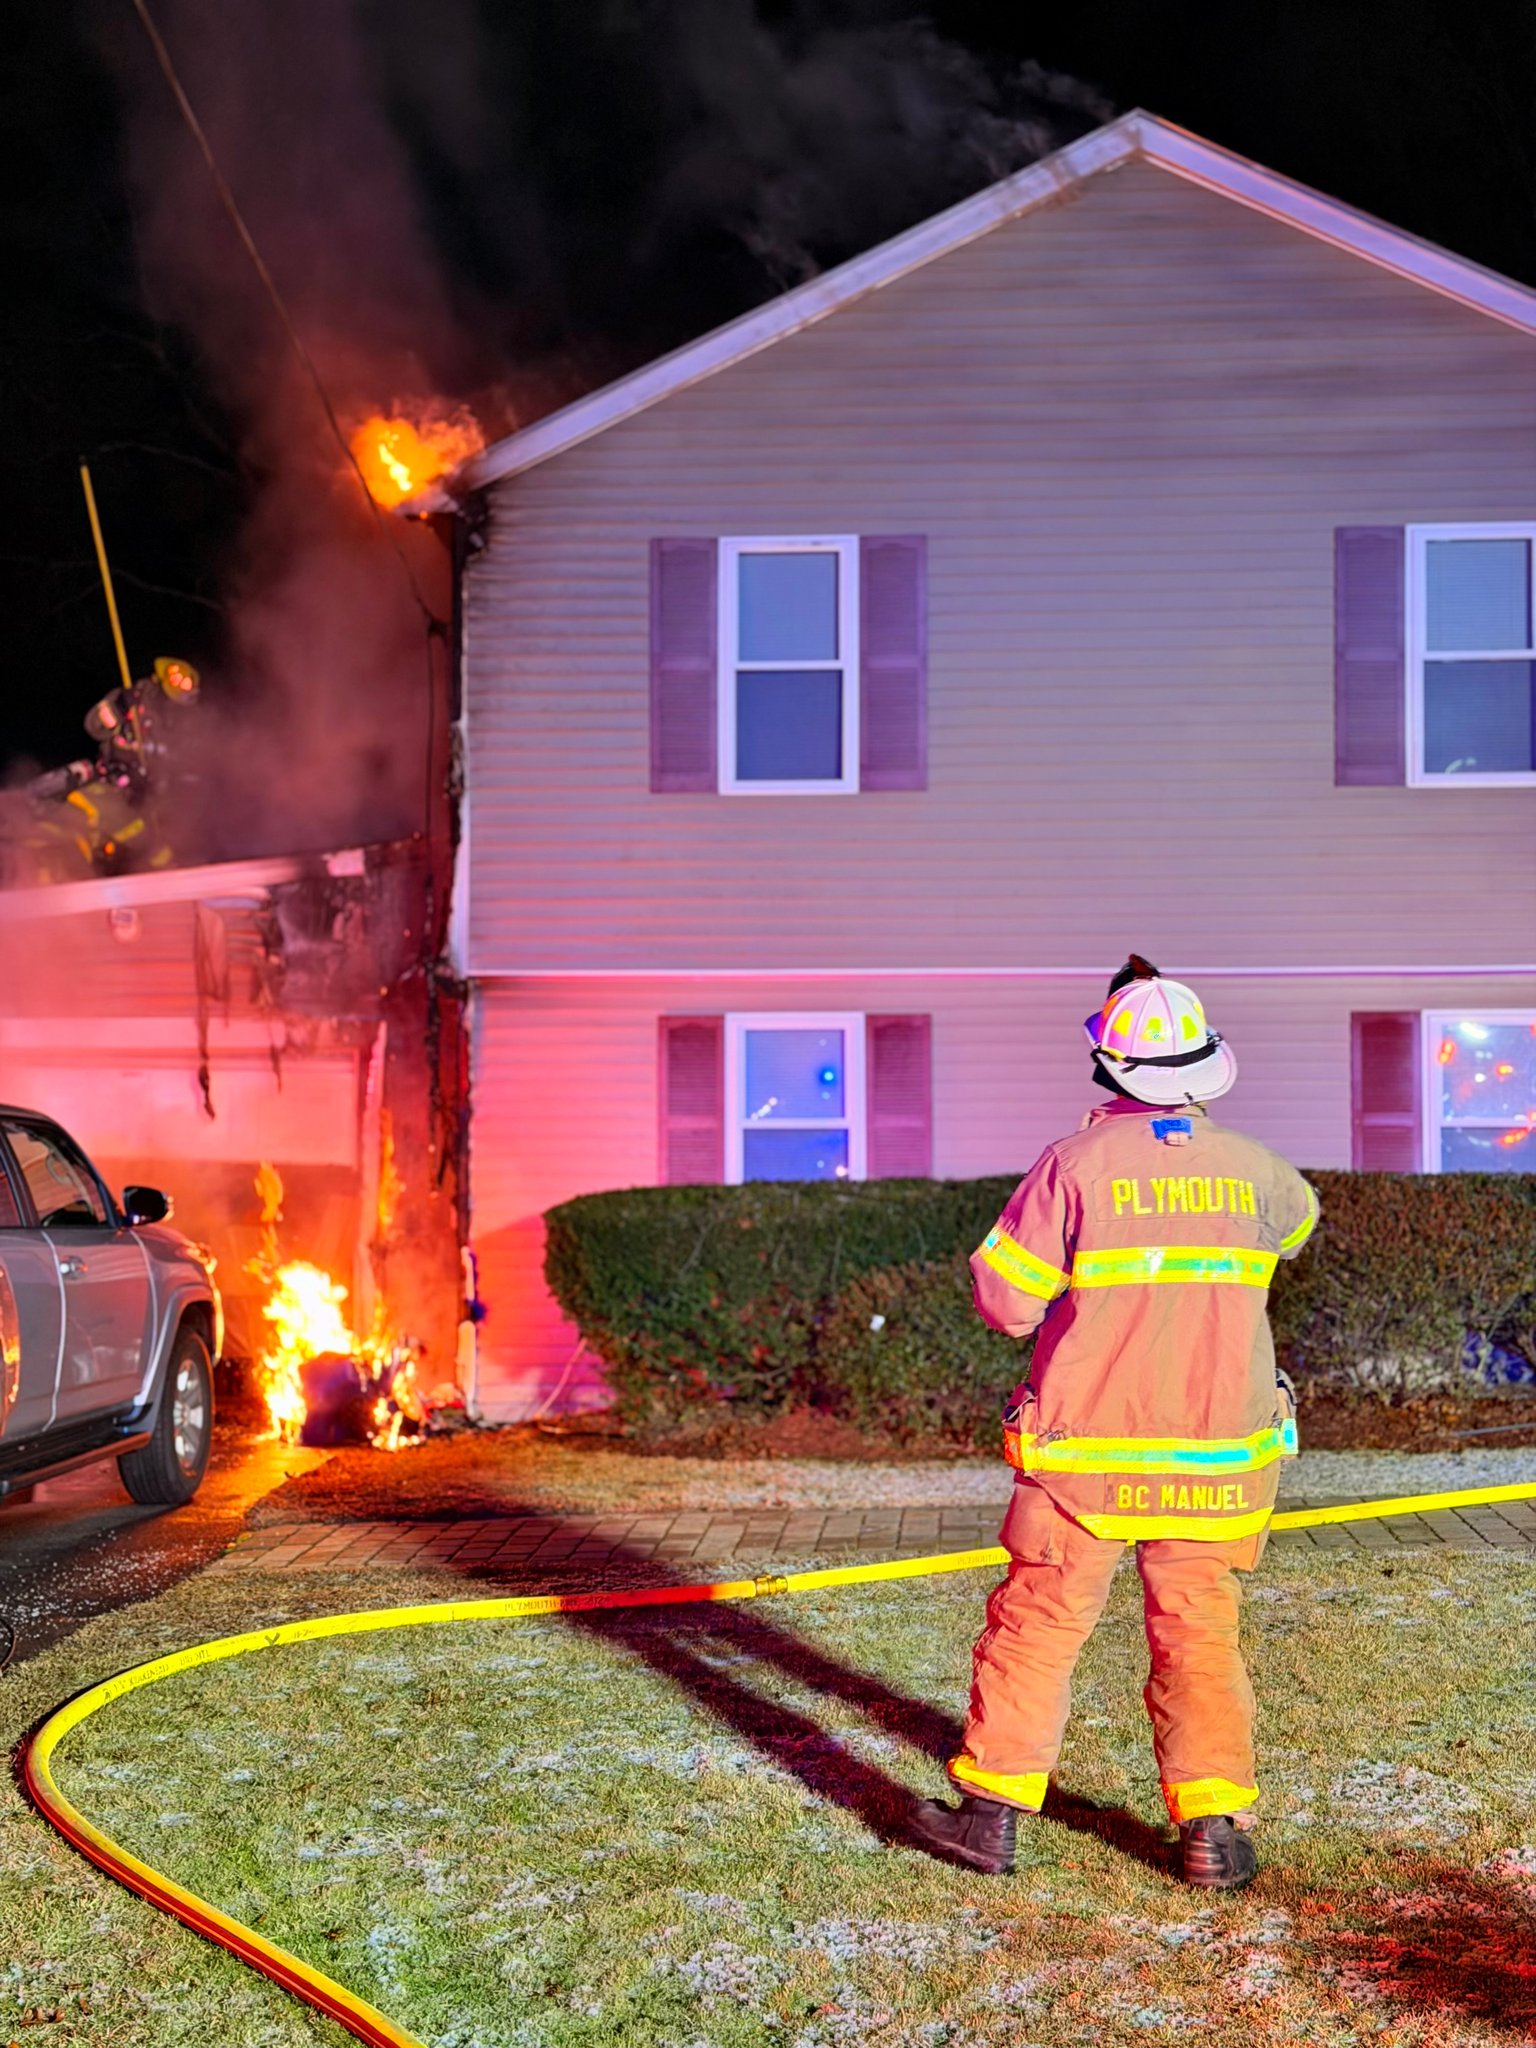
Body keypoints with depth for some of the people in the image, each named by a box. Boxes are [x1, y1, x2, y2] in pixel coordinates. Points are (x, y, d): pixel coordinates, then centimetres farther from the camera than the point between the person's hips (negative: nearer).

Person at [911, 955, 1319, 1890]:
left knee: (1038, 1627, 9)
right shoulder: (1252, 1171, 0)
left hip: (1085, 1457, -2)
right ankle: (1216, 1826, 9)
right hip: (1216, 1459, 3)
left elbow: (1004, 1301, -8)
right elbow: (1299, 1218, 25)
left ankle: (992, 1810, 15)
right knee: (1200, 1636, 12)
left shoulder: (1077, 1164, -11)